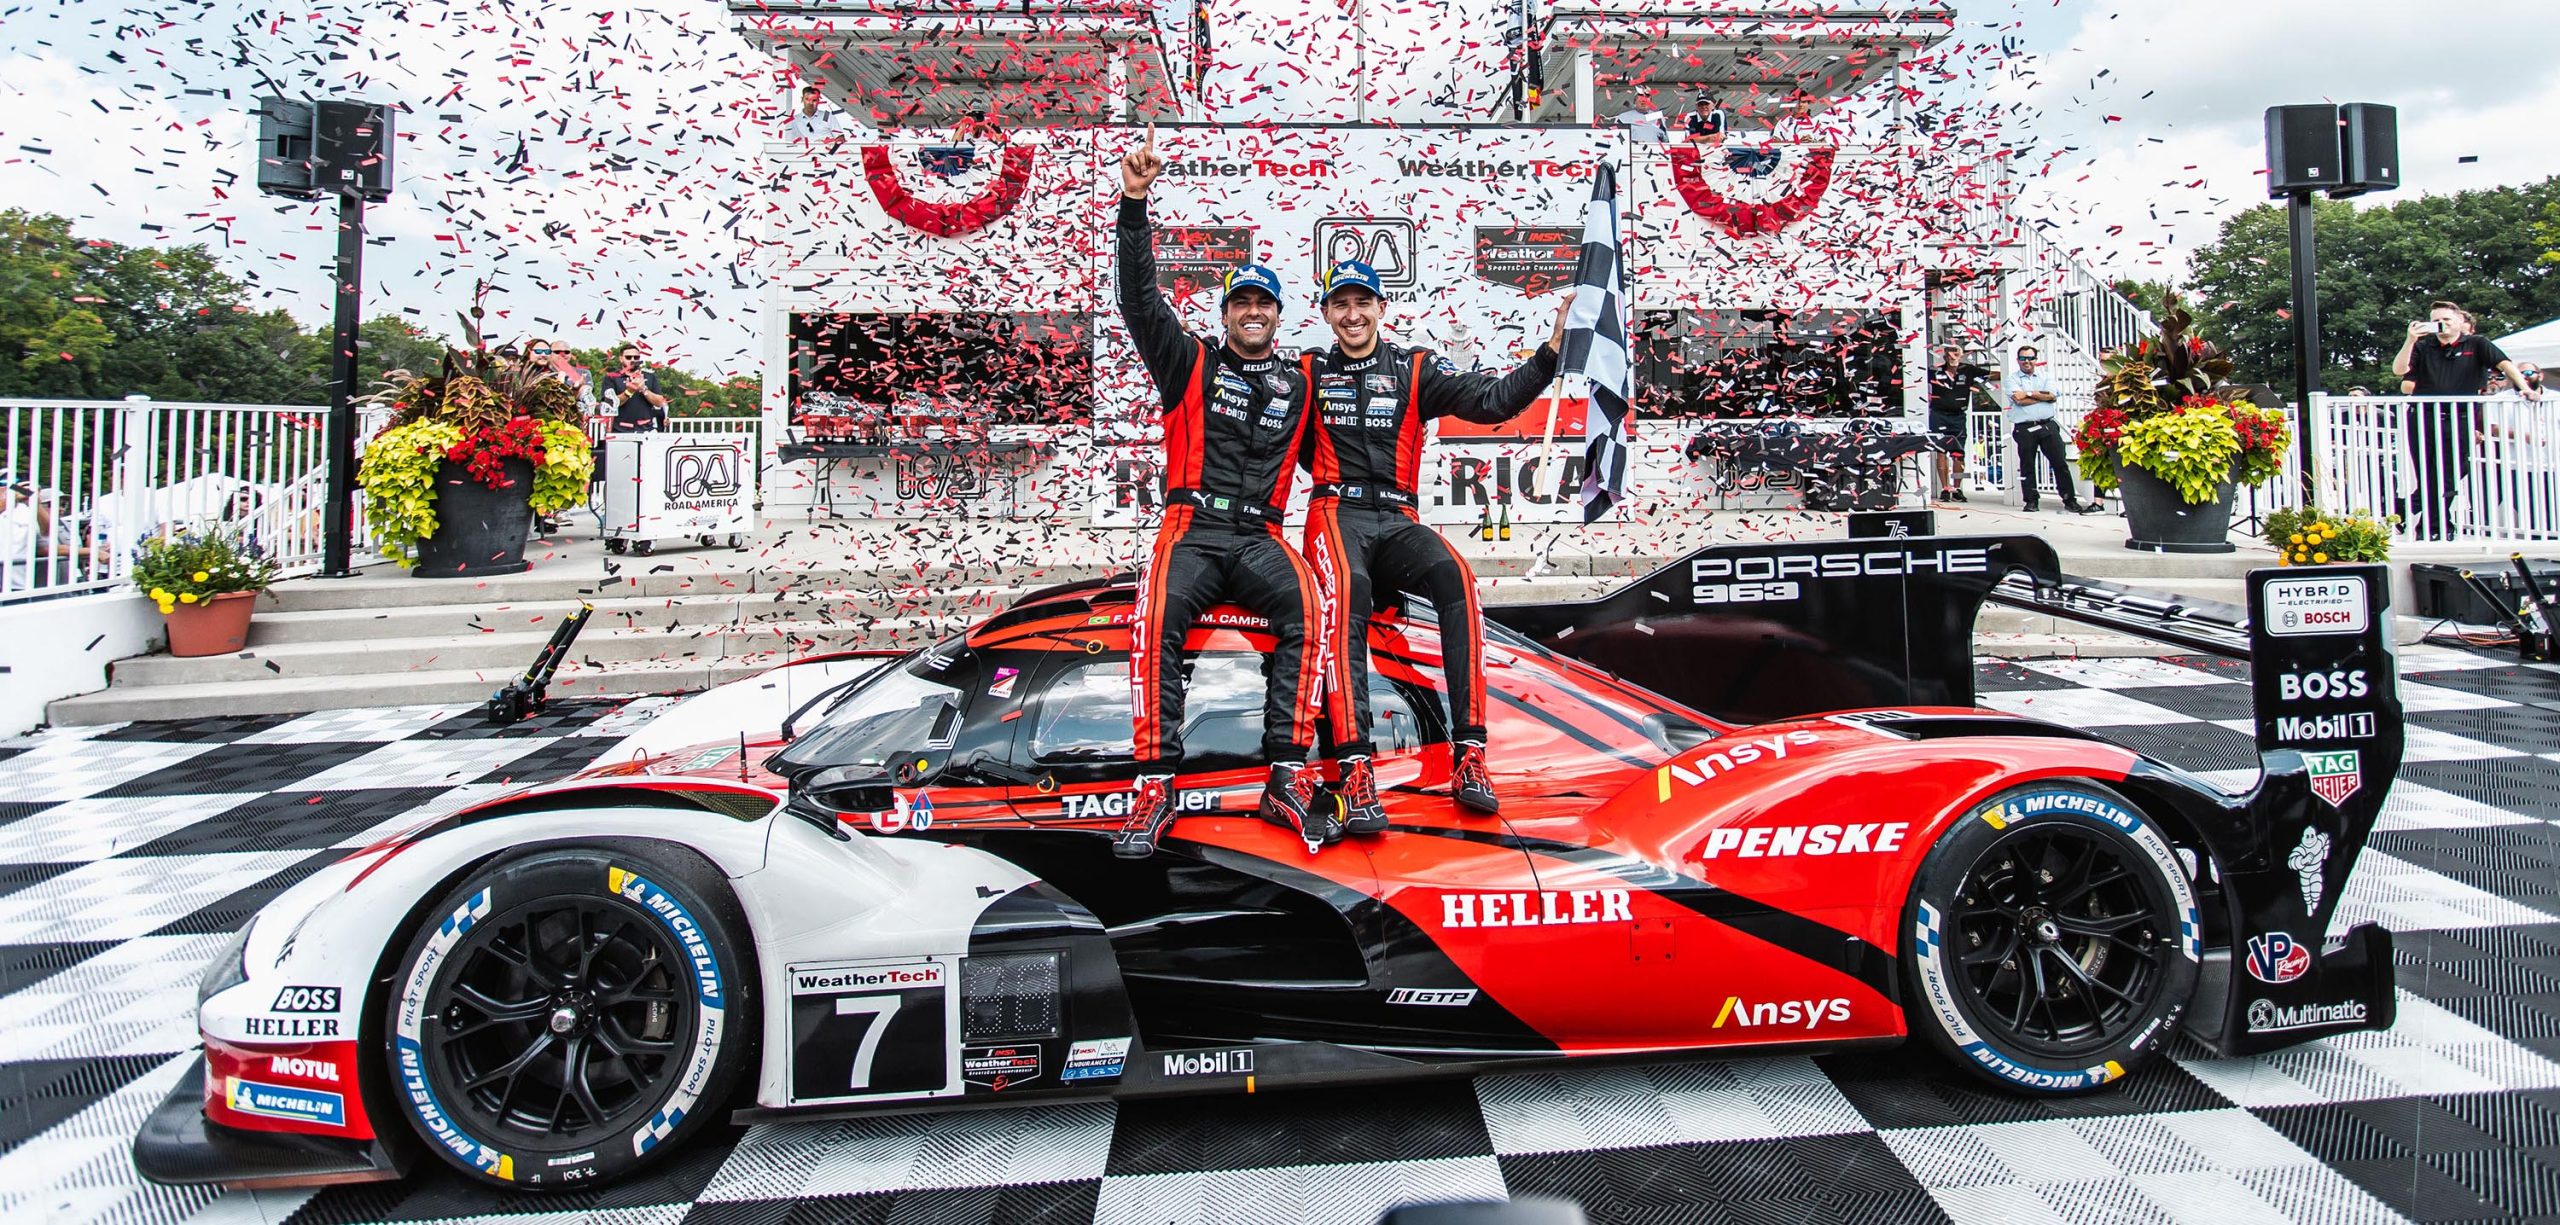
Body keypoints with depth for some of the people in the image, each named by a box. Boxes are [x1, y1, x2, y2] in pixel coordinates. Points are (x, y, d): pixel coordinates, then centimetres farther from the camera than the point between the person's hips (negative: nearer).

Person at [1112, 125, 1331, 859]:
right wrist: (1135, 205, -5)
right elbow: (1140, 300, 4)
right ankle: (1157, 785, -29)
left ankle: (1288, 778, -30)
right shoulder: (1192, 363, 15)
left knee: (1310, 607, -31)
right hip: (1191, 531, -1)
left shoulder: (1299, 384, 22)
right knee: (1156, 620, -32)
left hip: (1260, 539, 2)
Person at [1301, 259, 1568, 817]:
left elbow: (1494, 400, 2)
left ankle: (1469, 753, -31)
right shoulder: (1310, 372, 16)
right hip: (1337, 512, -1)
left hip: (1396, 520, 2)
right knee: (1348, 590, -36)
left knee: (1457, 578, -31)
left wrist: (1552, 350, -7)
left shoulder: (1417, 369, 14)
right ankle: (1355, 764, -43)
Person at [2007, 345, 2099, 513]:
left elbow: (2052, 396, -4)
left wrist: (2029, 393, -6)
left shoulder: (2046, 377, 14)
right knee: (2027, 465, 3)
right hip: (2024, 428, -2)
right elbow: (2019, 400, -12)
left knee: (2060, 462, 1)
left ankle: (2070, 499, 6)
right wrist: (2042, 396, -4)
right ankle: (2030, 500, 13)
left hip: (2048, 425, 2)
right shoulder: (2012, 379, 6)